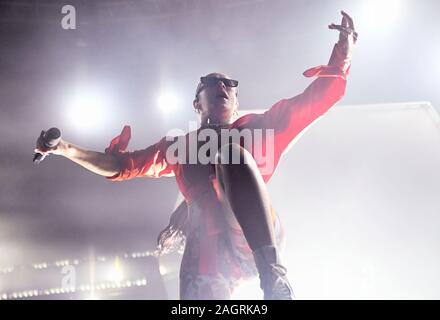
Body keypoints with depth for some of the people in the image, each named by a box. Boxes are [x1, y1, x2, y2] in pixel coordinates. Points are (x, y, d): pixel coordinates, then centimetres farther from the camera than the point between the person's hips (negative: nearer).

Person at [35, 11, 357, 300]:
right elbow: (121, 166, 25)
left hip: (257, 239, -2)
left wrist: (344, 47, 5)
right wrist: (66, 149, 15)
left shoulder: (257, 128, 22)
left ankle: (273, 274, -37)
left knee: (233, 153, -26)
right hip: (206, 253, 3)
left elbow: (317, 99, 17)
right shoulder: (178, 147, 28)